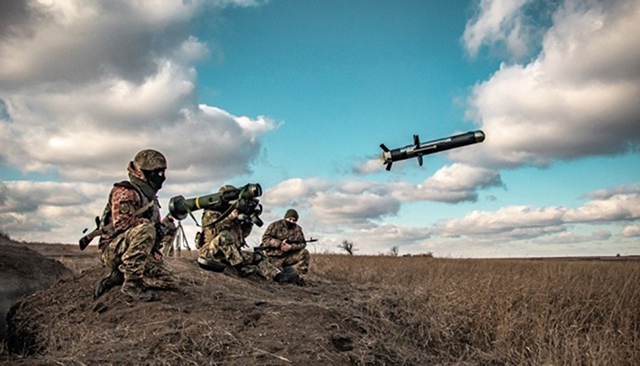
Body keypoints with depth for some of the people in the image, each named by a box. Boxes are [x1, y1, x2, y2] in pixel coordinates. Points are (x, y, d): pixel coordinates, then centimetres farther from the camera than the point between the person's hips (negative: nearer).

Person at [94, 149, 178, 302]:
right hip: (113, 250, -9)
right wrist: (152, 224, -20)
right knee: (144, 230, -37)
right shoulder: (125, 192, -11)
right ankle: (131, 283, -29)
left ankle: (119, 276, 5)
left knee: (171, 281, -2)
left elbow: (156, 226, 22)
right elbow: (121, 222, -26)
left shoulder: (151, 198, 17)